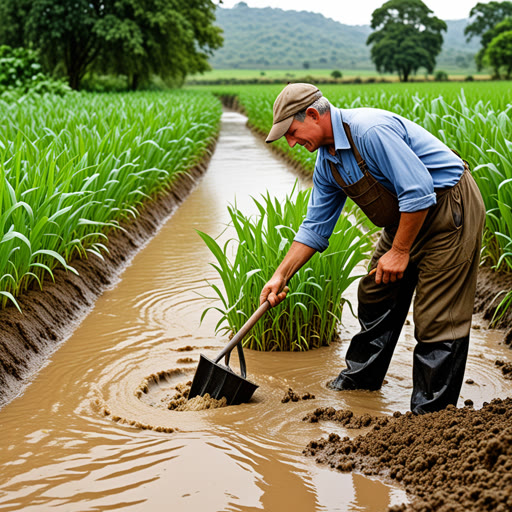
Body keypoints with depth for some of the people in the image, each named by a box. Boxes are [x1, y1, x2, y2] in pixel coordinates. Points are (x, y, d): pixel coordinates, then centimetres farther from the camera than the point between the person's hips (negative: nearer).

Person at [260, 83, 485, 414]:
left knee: (437, 317, -7)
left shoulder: (371, 131, -27)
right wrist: (281, 276, 8)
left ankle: (430, 414, 2)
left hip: (448, 208, -10)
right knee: (376, 296, 16)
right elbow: (315, 226, 12)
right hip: (406, 217, 10)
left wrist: (399, 252, -19)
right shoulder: (328, 162, 4)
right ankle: (361, 379, 34)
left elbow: (418, 191, -28)